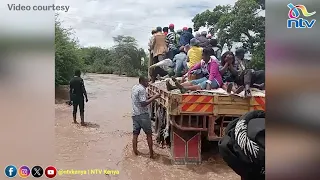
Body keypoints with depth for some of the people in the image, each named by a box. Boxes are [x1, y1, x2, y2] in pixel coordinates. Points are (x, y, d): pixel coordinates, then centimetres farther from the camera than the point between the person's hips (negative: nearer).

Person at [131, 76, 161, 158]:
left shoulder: (134, 88, 13)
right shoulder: (142, 89, -16)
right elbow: (143, 103, -23)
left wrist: (150, 97, 13)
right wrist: (154, 97, -19)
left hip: (135, 114, 8)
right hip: (143, 115, -8)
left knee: (135, 134, 8)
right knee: (149, 134, 2)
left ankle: (135, 152, 11)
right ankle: (151, 153, 5)